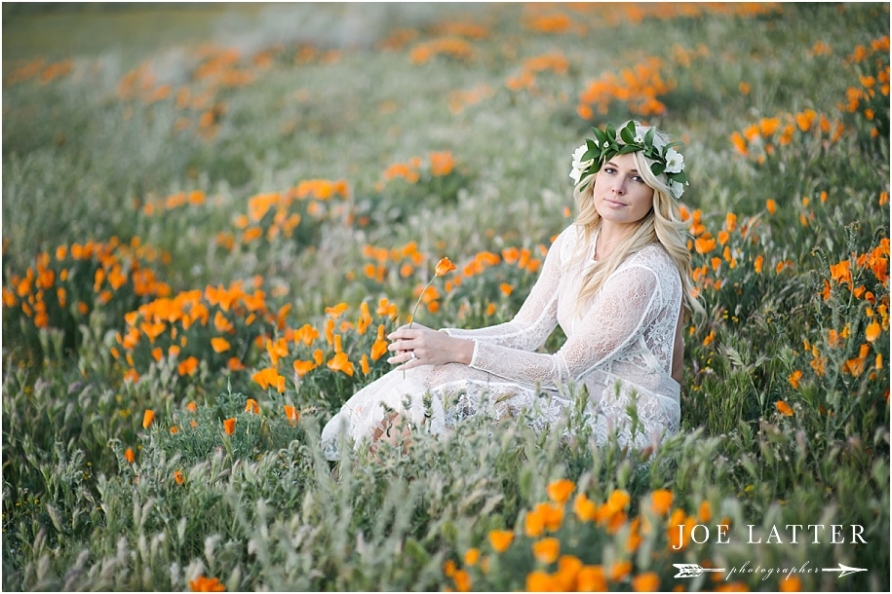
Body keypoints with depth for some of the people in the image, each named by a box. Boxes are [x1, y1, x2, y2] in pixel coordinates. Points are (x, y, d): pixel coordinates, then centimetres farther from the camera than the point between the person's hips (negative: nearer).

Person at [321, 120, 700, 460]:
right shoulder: (576, 241, 3)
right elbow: (527, 331, 2)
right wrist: (441, 340, -14)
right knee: (430, 369, -11)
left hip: (630, 418, -7)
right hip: (587, 391, 7)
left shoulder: (644, 273, -22)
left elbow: (564, 369, -22)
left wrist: (460, 350, -24)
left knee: (443, 381, -20)